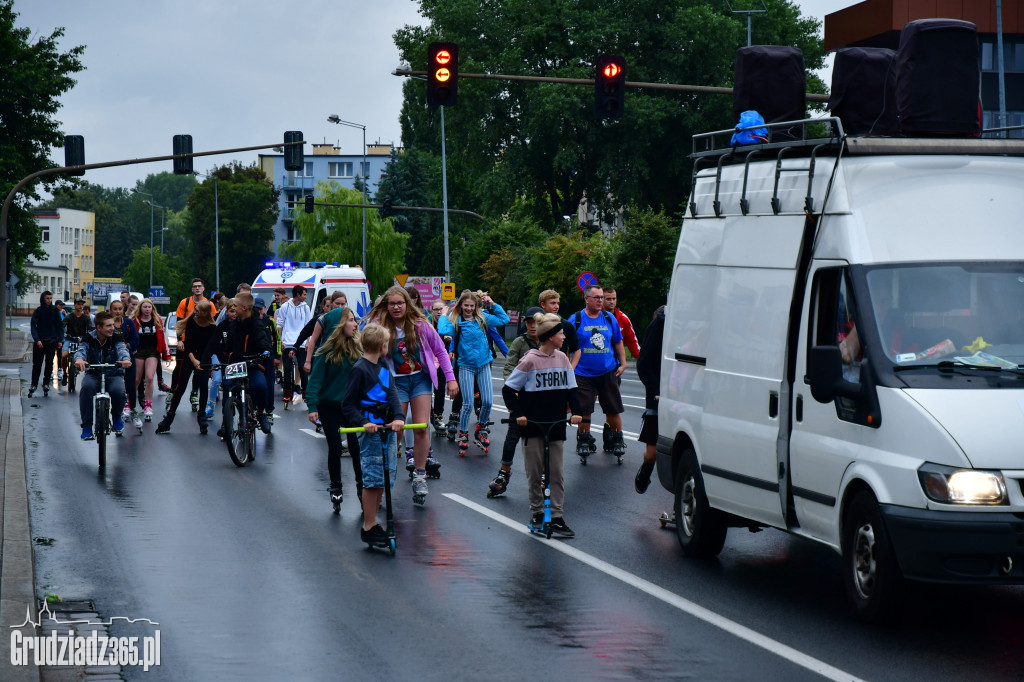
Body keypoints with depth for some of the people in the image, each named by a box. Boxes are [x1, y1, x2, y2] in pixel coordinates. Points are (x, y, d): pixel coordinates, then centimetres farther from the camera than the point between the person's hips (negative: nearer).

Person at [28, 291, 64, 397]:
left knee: (49, 363, 1)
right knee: (37, 363, 1)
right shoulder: (38, 311, -2)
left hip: (52, 341, 1)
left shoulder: (55, 310, 4)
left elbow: (60, 326, 8)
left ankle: (46, 384, 9)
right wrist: (37, 339, -19)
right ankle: (33, 385, 6)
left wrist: (60, 340, 0)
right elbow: (33, 326, -7)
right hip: (40, 342, -1)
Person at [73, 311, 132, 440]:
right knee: (86, 387, -34)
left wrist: (126, 359, -49)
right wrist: (79, 359, -49)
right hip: (93, 374, 0)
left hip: (114, 375, 0)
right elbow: (81, 349, -23)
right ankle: (86, 426, -23)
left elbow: (122, 349, -24)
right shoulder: (89, 338, -4)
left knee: (119, 391, -32)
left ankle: (116, 416, 4)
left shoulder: (115, 338, -4)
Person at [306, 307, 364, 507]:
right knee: (335, 447, 4)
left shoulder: (358, 348, 1)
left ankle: (361, 485, 10)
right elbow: (315, 378, -9)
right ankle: (335, 487, 19)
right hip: (329, 406, -2)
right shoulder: (327, 350, -9)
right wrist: (312, 406, -16)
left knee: (356, 446, -4)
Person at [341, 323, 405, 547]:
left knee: (385, 477, 11)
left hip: (388, 427, 8)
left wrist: (398, 417, -16)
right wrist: (363, 423, -24)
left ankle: (373, 522, 20)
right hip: (370, 429, -8)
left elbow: (392, 393, 1)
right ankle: (368, 528, -2)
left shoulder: (383, 368, 13)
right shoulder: (359, 370, -10)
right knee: (372, 478, -8)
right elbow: (348, 404, -10)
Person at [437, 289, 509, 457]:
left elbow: (504, 319, 9)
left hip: (483, 364, 3)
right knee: (468, 404, -4)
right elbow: (443, 330, -24)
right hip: (466, 366, -3)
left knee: (487, 401, -3)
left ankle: (480, 430, 19)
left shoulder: (483, 318, 2)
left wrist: (493, 304, 1)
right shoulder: (455, 322, -5)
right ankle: (463, 435, 13)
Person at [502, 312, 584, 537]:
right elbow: (508, 389, -4)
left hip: (556, 425, 4)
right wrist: (517, 414, -15)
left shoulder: (562, 359, 6)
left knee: (557, 473, 1)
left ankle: (557, 518, 3)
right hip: (532, 426, -4)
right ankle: (537, 514, 17)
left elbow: (571, 388, 11)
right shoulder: (530, 361, -8)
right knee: (534, 472, 4)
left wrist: (576, 411, -5)